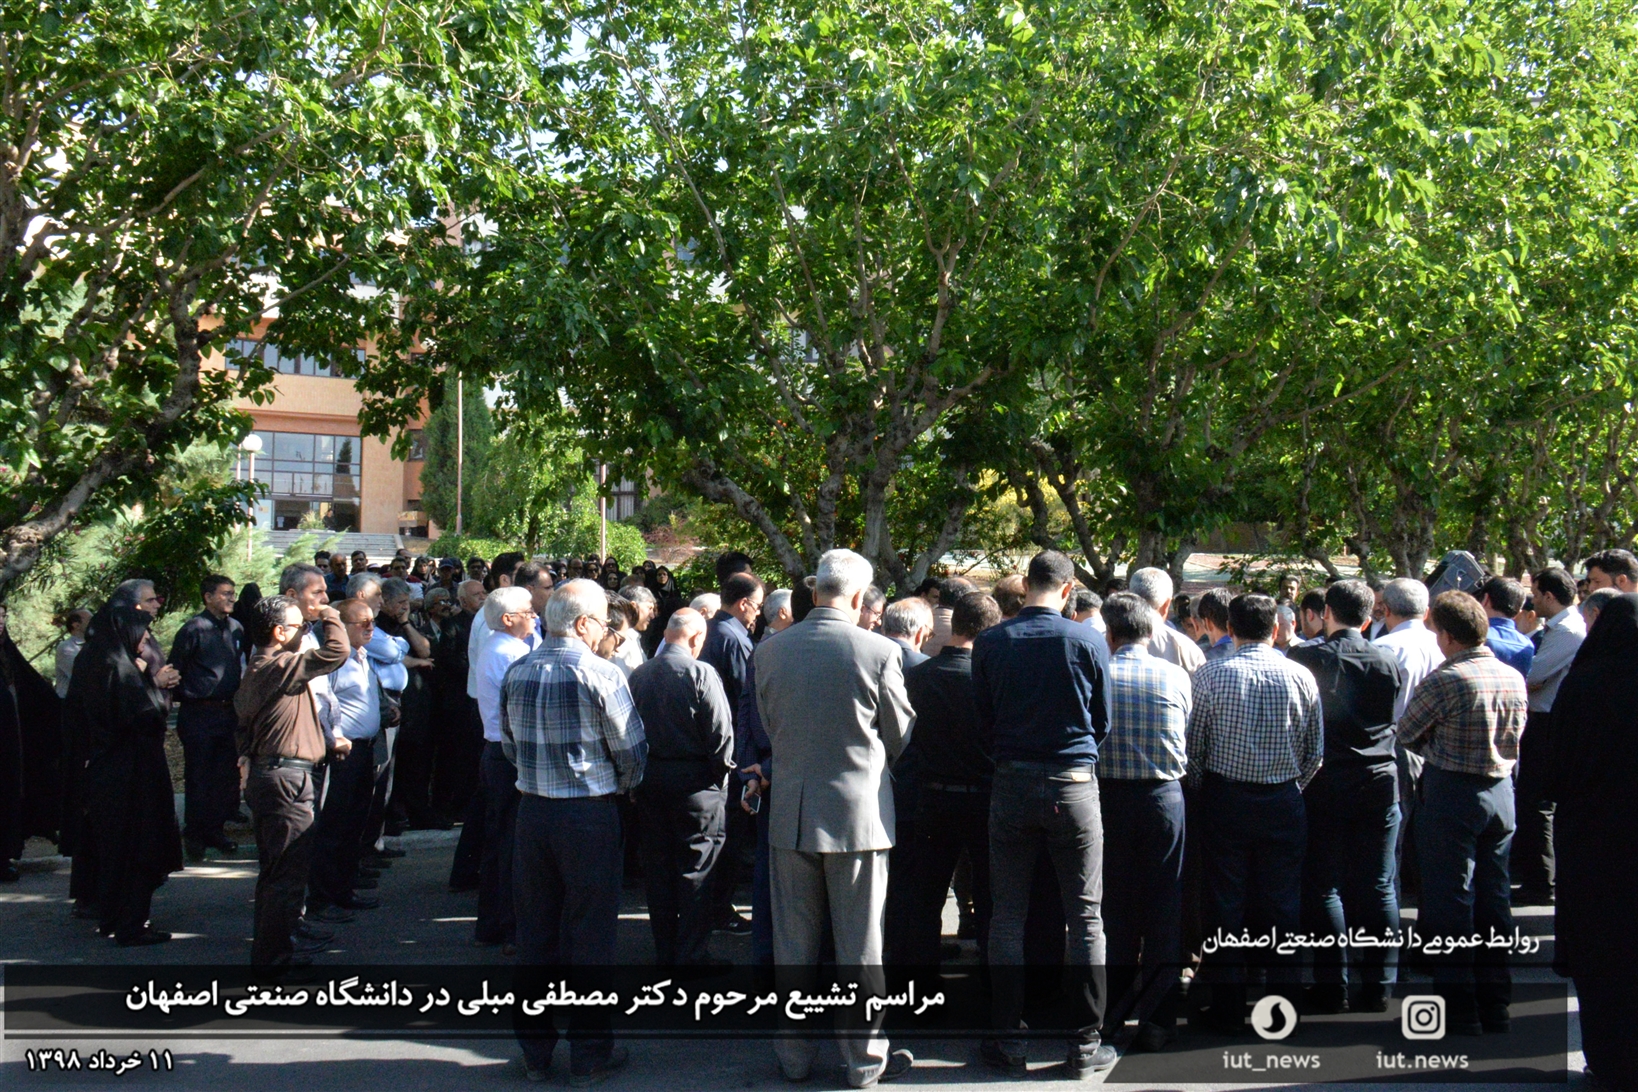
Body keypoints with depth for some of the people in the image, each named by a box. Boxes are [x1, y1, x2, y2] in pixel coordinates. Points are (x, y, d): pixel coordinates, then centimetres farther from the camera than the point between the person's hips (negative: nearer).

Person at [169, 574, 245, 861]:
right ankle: (194, 834, 12)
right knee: (198, 777, 1)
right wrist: (185, 699, -4)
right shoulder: (193, 629, -10)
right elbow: (175, 670, -6)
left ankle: (216, 829, 21)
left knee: (227, 775, 9)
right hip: (199, 714, -6)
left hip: (228, 712, 6)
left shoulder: (236, 629, 8)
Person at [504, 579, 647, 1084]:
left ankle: (535, 1049, 23)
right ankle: (589, 1053, 13)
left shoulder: (517, 673, 2)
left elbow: (510, 744, 12)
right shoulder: (601, 675, -14)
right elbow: (633, 751, -8)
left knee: (535, 933, 14)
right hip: (589, 815, -5)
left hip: (532, 811, 5)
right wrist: (621, 784, 11)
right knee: (588, 936, 5)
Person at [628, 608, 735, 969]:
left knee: (658, 867, 11)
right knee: (696, 869, 1)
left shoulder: (639, 675, 4)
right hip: (693, 779, -5)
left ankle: (664, 951, 18)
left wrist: (637, 775, 15)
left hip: (649, 777, 6)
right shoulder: (700, 674, -13)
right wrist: (722, 770, -1)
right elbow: (721, 733, -15)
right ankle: (692, 952, 3)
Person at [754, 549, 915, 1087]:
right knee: (860, 946, 7)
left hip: (791, 810, 3)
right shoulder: (878, 651, -12)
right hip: (858, 810, -3)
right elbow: (900, 736, -1)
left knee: (793, 942, 12)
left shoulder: (770, 651, -2)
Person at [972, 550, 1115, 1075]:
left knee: (1007, 914, 9)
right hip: (1073, 785, -1)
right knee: (1085, 917, 6)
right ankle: (1085, 1042, 10)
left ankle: (1007, 1037, 12)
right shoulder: (1087, 642, -7)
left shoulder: (990, 642, -4)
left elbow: (982, 719, 5)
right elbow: (1103, 721, 4)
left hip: (1012, 784, 1)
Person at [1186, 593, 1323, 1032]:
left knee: (1226, 903, 6)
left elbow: (1193, 745, -5)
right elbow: (1315, 753, 3)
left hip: (1225, 799, -1)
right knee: (1283, 905, 9)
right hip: (1284, 801, 1)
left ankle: (1228, 1008, 10)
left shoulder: (1210, 674, -8)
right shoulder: (1301, 677, -3)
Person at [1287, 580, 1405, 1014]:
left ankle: (1331, 987, 4)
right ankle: (1376, 986, 11)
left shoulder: (1305, 659, -7)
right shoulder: (1389, 662, 0)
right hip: (1379, 785, 3)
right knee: (1378, 887, 7)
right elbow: (1399, 722, 9)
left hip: (1323, 787, -2)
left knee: (1323, 886, 4)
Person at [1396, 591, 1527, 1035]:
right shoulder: (1514, 678, 2)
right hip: (1501, 791, 7)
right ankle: (1495, 1006, 22)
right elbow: (1514, 738, 14)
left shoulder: (1445, 680, -18)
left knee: (1450, 904, 2)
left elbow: (1406, 732, -6)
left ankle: (1460, 1011, 6)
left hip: (1451, 795, -7)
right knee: (1494, 902, 14)